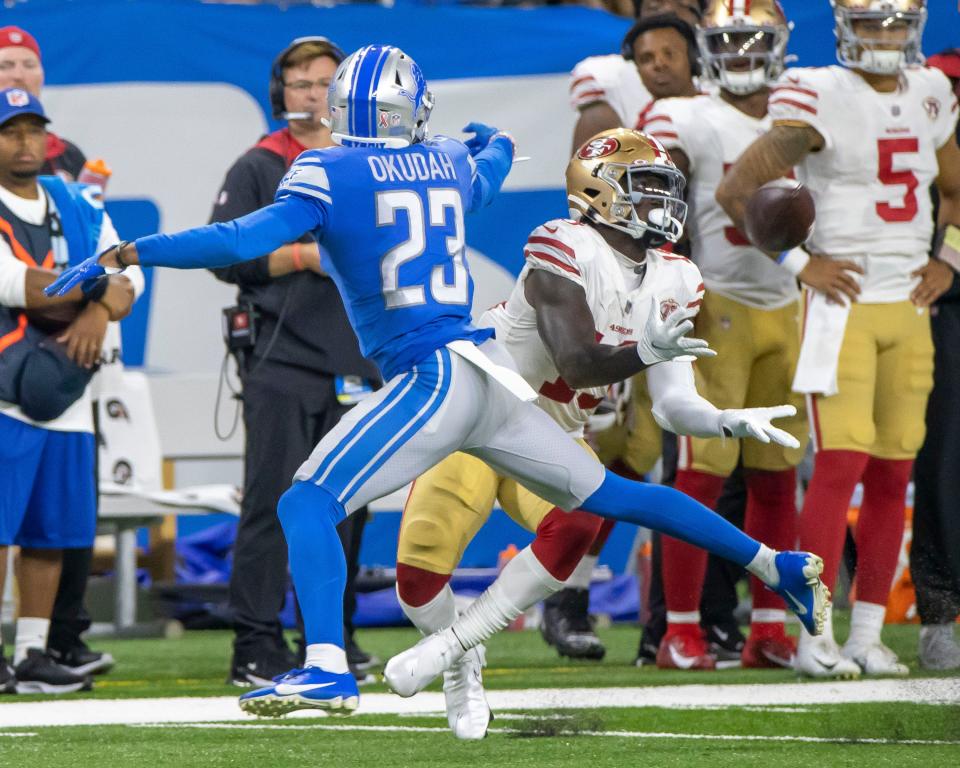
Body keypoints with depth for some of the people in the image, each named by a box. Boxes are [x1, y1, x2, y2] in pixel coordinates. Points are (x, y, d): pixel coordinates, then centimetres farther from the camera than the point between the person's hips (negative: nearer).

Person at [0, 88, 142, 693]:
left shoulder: (77, 205, 14)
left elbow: (127, 275, 8)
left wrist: (97, 315, -14)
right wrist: (99, 294, -8)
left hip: (66, 391, 6)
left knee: (55, 530, 8)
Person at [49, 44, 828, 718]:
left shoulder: (332, 173, -7)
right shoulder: (449, 164, 13)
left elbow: (249, 240, -17)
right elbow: (494, 161, 37)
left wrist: (123, 255, -17)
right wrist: (493, 138, 61)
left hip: (431, 378, -7)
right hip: (488, 367, 7)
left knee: (309, 504, -8)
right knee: (608, 494, 20)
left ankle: (327, 668, -26)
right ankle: (776, 564, 25)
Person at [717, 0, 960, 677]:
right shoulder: (819, 98, -9)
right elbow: (736, 190, -13)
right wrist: (800, 263, -12)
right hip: (843, 307, -6)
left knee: (893, 474, 5)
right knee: (841, 464, -13)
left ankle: (867, 635, 11)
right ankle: (815, 635, -9)